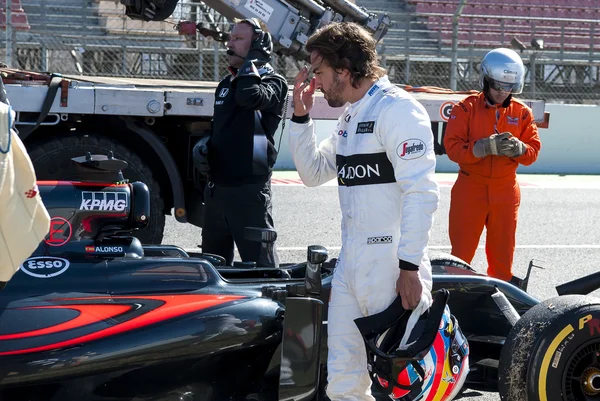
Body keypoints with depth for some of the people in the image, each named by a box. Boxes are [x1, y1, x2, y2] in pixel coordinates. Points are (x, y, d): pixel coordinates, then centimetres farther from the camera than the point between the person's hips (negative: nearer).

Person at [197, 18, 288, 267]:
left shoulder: (273, 82, -6)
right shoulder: (225, 85, 19)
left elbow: (248, 96, -29)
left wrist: (252, 59, -16)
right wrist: (205, 146, 11)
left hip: (249, 189, -8)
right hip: (216, 187, 9)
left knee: (261, 265, -9)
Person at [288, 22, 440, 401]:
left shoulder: (396, 108, -13)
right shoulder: (350, 117, 16)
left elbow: (422, 193, -19)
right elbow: (313, 173, 25)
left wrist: (410, 266, -22)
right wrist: (301, 116, 13)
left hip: (393, 268, -9)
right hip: (351, 266, 9)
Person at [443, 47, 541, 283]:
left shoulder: (522, 113, 5)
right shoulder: (466, 108, -4)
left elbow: (533, 151, 2)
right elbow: (452, 147, -13)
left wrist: (518, 148, -21)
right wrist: (486, 146, -26)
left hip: (505, 192, 3)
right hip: (470, 190, -3)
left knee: (503, 252, 10)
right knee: (461, 251, 0)